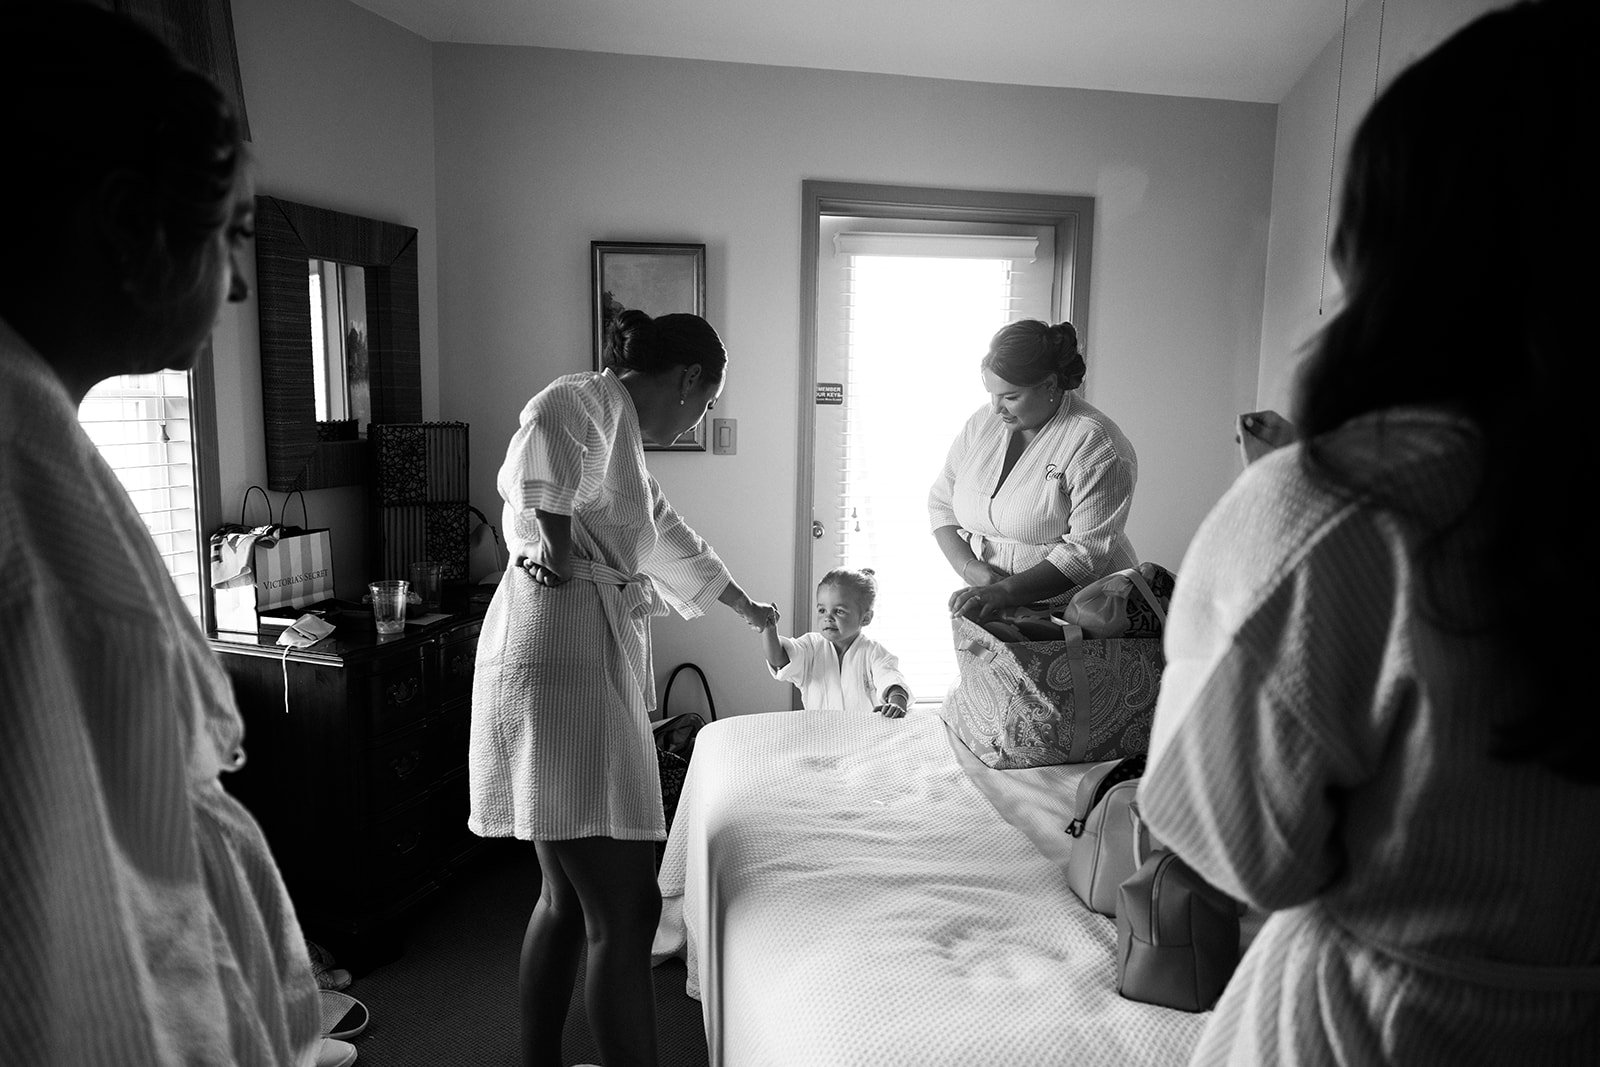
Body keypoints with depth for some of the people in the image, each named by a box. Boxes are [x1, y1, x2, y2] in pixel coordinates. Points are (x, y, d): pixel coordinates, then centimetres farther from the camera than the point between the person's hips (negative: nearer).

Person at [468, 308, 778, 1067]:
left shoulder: (618, 436, 22)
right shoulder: (588, 402, -6)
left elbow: (671, 541, 35)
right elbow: (541, 442, -33)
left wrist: (748, 609, 47)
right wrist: (558, 552, -20)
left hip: (594, 663, 10)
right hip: (559, 662, -10)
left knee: (568, 897, 18)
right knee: (625, 911, -6)